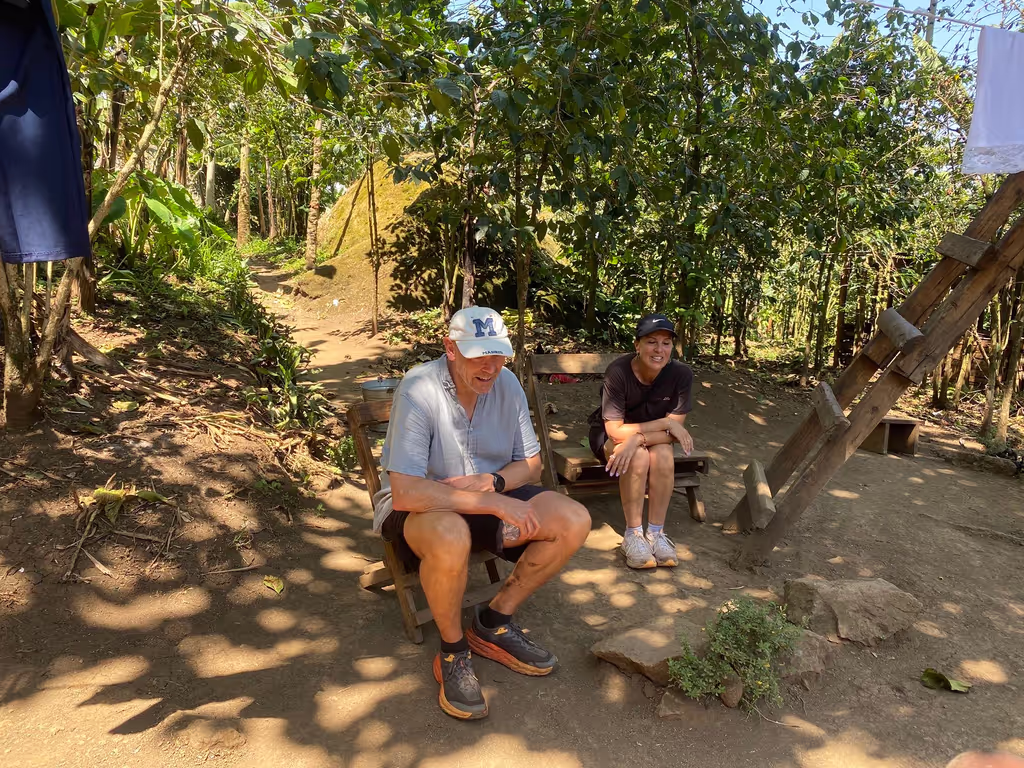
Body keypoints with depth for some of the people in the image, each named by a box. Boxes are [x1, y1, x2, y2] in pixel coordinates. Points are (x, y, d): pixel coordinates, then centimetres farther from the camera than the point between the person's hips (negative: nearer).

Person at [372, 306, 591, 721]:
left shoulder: (506, 383, -5)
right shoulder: (418, 389, -24)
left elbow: (530, 464, 5)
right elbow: (405, 492, -33)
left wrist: (491, 483, -18)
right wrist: (495, 505, -33)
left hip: (489, 499, 6)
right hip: (417, 509, -6)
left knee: (574, 520, -12)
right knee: (451, 537, -41)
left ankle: (494, 624, 3)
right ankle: (452, 652, -10)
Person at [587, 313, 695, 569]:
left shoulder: (681, 374, -21)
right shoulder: (618, 372, -29)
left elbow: (674, 431, -20)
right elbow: (615, 431, -27)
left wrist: (638, 439, -36)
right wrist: (666, 423, -28)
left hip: (653, 437, 3)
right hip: (609, 437, -2)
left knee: (664, 456, -30)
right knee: (639, 458, -33)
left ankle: (656, 533, -15)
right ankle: (633, 535, -17)